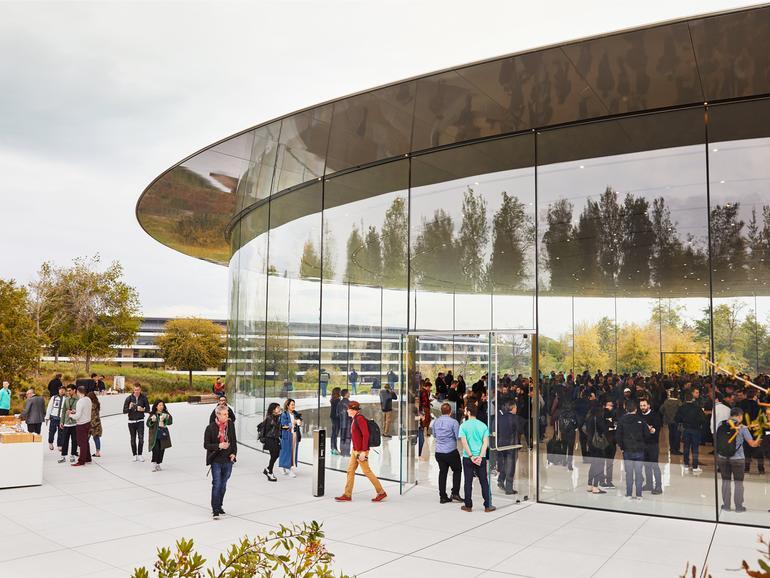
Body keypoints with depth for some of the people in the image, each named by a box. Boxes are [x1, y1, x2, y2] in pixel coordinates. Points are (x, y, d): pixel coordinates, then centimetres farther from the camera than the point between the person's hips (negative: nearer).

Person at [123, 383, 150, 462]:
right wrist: (129, 408, -24)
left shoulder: (144, 398, -4)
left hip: (140, 421, 0)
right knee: (133, 439, 8)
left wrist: (142, 409, -17)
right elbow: (124, 411, -4)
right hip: (131, 421, 1)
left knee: (141, 438, -10)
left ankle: (140, 455, 1)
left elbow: (148, 409, 4)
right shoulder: (129, 398, -6)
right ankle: (135, 455, 18)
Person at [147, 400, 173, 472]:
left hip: (163, 435, 3)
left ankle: (158, 464, 18)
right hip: (154, 435, -3)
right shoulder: (153, 414, 0)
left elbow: (170, 422, -5)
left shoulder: (165, 414, 5)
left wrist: (166, 418, -24)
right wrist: (152, 420, -23)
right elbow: (148, 424, -3)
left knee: (161, 450, 6)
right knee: (156, 450, -14)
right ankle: (154, 464, -10)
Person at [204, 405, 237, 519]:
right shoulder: (210, 428, -10)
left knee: (223, 485, 14)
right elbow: (206, 445, -8)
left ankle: (219, 506, 29)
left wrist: (234, 453, -1)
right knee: (217, 485, -6)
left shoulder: (230, 425, 1)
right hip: (216, 460, -4)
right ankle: (215, 510, 1)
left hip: (228, 460, 4)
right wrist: (219, 446, -21)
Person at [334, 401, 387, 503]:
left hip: (361, 451, -10)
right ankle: (347, 495, 13)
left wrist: (363, 451, -25)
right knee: (350, 471, 8)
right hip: (355, 451, 10)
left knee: (367, 472, -2)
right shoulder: (354, 419, 12)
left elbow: (366, 435, -24)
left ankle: (381, 493, 8)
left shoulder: (360, 418, -18)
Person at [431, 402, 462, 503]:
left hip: (439, 452, 5)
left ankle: (443, 497, 11)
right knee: (457, 470, 14)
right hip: (451, 451, -5)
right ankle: (455, 493, 7)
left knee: (442, 472, 10)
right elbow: (458, 436, -11)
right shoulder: (453, 422, -12)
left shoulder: (436, 422, 6)